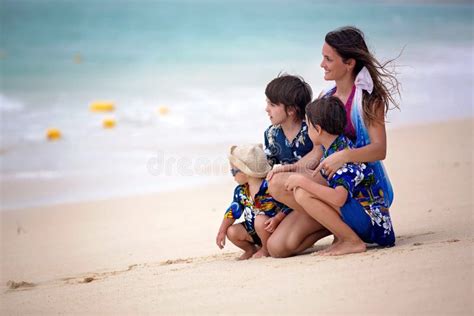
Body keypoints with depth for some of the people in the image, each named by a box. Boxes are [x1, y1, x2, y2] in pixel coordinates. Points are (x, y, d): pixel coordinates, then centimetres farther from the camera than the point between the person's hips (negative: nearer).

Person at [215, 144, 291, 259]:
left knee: (260, 219, -35)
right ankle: (251, 249, 14)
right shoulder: (240, 190, 0)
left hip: (270, 228, -6)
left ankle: (266, 249, -11)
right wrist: (221, 232, 4)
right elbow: (233, 212, 6)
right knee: (232, 231, -12)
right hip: (252, 230, 6)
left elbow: (286, 207, -22)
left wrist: (275, 219, -37)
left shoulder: (269, 187, -22)